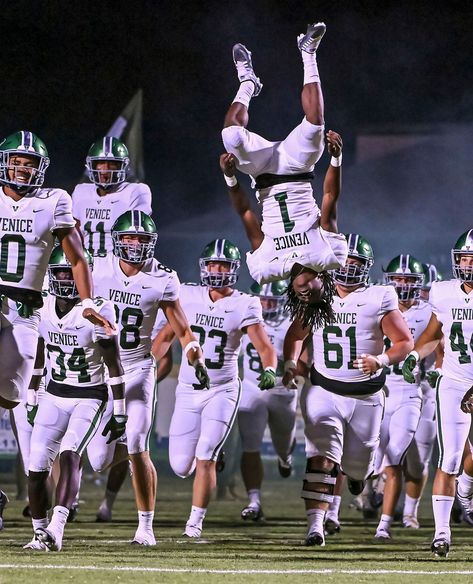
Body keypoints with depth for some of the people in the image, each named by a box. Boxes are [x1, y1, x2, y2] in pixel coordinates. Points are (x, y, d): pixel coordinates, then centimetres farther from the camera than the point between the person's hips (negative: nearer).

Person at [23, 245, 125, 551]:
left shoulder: (97, 312, -15)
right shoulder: (45, 308, 1)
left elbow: (114, 364, -9)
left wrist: (119, 412, -9)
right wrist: (32, 400, 17)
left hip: (89, 398, -5)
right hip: (54, 396, 5)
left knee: (70, 455, -25)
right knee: (37, 468, -2)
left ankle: (56, 529, -34)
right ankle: (41, 532, 14)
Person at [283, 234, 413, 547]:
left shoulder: (379, 300, -5)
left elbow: (405, 342, -3)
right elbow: (296, 335, 17)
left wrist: (381, 361, -22)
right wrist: (290, 363, -2)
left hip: (366, 395, 0)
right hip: (324, 391, 0)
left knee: (357, 467, 10)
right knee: (322, 459, -17)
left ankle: (357, 470, 48)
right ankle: (315, 524, -20)